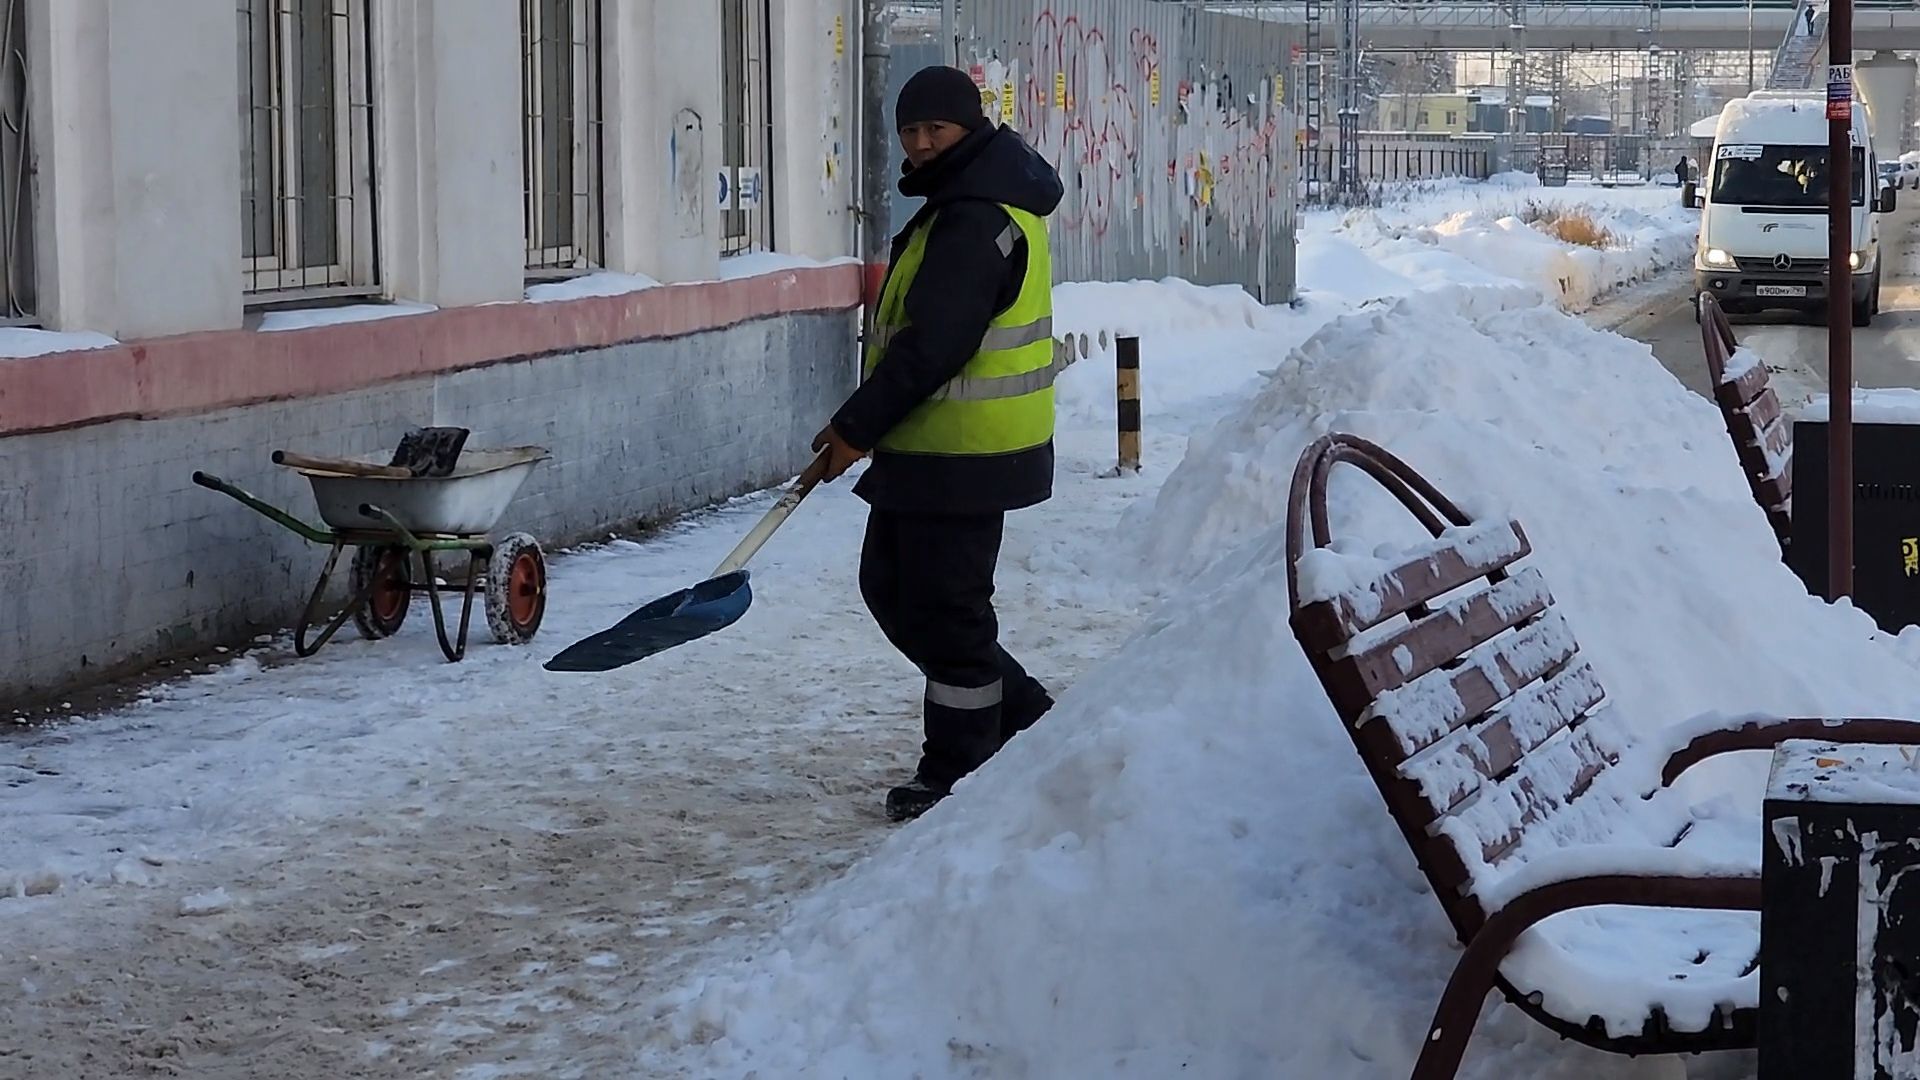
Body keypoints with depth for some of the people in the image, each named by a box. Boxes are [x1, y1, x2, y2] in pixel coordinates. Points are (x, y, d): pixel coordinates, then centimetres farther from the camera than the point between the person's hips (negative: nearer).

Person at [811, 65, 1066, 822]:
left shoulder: (974, 222, -20)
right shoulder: (967, 202, 16)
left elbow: (932, 347, -26)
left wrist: (856, 427, -19)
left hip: (962, 454, -11)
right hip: (930, 449, 11)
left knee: (946, 608, -3)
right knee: (890, 587, 17)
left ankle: (956, 773, 9)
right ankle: (1025, 718, 26)